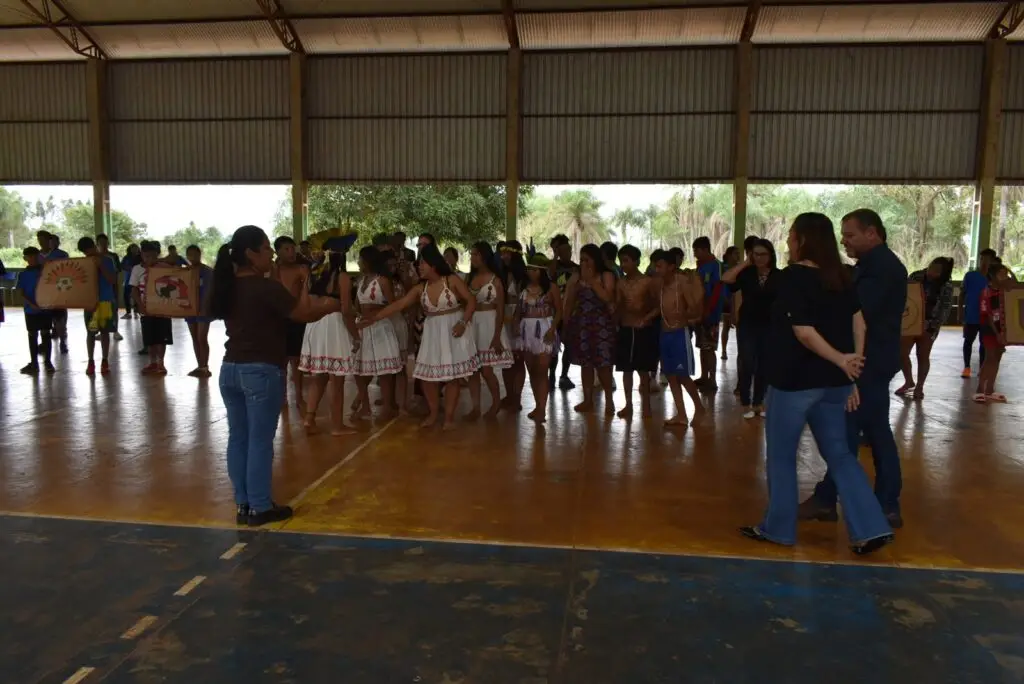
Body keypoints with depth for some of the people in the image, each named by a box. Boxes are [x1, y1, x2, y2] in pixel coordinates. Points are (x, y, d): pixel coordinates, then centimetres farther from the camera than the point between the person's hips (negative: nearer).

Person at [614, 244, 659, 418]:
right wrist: (616, 309, -15)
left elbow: (658, 306, -3)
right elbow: (617, 307, 6)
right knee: (626, 369, 8)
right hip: (625, 330, 4)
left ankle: (646, 404, 13)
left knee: (643, 370, 2)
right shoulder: (620, 283, 5)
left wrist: (647, 318, -18)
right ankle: (628, 405, 17)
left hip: (644, 330, -4)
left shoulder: (648, 281, -6)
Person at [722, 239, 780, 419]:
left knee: (764, 366, 9)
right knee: (747, 365, -3)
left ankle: (758, 402, 23)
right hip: (747, 325, -1)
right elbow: (725, 279, -18)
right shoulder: (746, 274, -1)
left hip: (770, 326, 1)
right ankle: (746, 403, 10)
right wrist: (745, 263, -11)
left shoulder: (778, 276, -1)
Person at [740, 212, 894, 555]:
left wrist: (841, 361, -14)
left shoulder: (792, 277, -12)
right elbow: (859, 324, 5)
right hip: (833, 382, 7)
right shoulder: (841, 278, 8)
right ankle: (871, 529, 8)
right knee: (839, 454, 13)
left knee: (781, 456, 8)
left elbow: (804, 333, -21)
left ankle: (778, 528, 18)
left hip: (794, 380, -7)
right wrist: (851, 369, 6)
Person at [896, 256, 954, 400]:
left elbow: (945, 309, -10)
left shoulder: (946, 287, -9)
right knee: (902, 352, -1)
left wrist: (931, 325, -17)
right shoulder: (916, 276, -3)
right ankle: (909, 381, 20)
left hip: (929, 325, -2)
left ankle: (919, 387, 18)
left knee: (923, 355, 5)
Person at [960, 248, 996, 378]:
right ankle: (967, 367, 15)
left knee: (984, 342, 9)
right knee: (968, 341, 6)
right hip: (971, 315, -1)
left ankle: (981, 367, 21)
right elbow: (962, 294, 1)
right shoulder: (970, 275, -3)